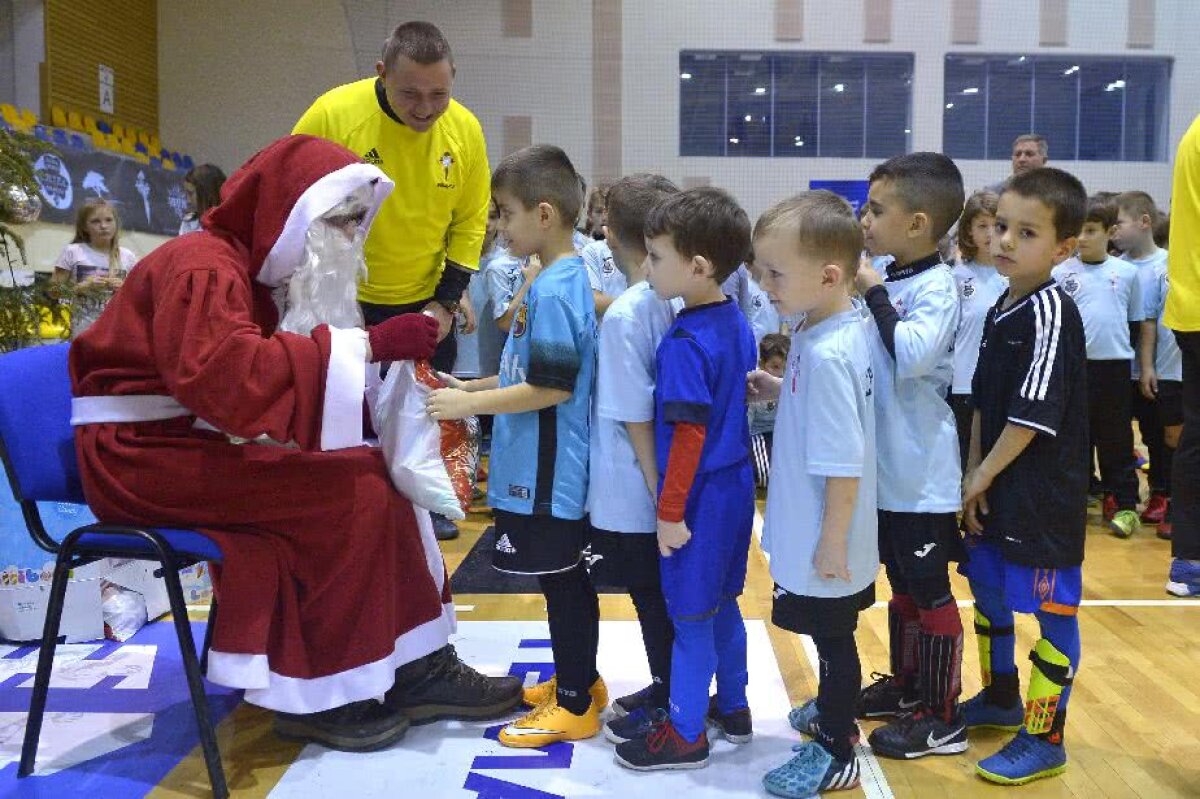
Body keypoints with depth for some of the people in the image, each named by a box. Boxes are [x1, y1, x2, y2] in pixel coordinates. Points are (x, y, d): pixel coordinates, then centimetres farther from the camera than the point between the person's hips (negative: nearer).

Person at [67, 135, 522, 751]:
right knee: (352, 493, -22)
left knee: (378, 480, -4)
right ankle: (318, 693, -11)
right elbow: (228, 375, -34)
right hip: (144, 452, -9)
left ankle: (413, 667, -3)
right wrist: (368, 345, -34)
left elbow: (268, 374, 7)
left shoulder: (245, 271, 17)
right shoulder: (204, 266, -15)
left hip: (193, 446, 9)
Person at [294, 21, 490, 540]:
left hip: (424, 300, 3)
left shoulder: (465, 129, -10)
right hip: (343, 300, -3)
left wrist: (446, 302, -6)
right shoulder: (332, 114, -20)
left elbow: (470, 222, 0)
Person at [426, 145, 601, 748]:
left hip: (545, 473, -10)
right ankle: (579, 680, 34)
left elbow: (551, 387, -24)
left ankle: (574, 704, 17)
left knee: (561, 579, 3)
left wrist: (471, 405, -16)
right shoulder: (567, 280, 10)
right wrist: (471, 386, 13)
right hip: (550, 468, 10)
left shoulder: (551, 291, -20)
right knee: (566, 577, 19)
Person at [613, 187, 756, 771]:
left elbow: (689, 434, -23)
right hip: (736, 481, 9)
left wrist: (671, 512, -17)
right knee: (721, 603, 21)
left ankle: (685, 733, 19)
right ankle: (732, 708, 36)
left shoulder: (685, 342, -23)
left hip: (702, 493, -9)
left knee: (689, 613, 5)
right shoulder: (735, 322, 3)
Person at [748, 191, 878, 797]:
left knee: (833, 636, 8)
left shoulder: (827, 355, -28)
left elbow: (845, 465, -27)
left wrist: (833, 542, -19)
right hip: (808, 533, 9)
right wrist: (777, 389, 4)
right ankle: (832, 708, 46)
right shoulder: (824, 334, 1)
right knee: (829, 634, 25)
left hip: (825, 543, -9)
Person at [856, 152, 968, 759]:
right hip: (886, 467, 9)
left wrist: (872, 293, -23)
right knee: (901, 585, 20)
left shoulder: (936, 287, -16)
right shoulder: (887, 282, 8)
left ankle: (943, 718, 16)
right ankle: (905, 687, 35)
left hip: (922, 474, -8)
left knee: (931, 592, 3)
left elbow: (913, 355, -32)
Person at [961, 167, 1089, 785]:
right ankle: (1000, 699, 41)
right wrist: (973, 476, 5)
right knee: (988, 590, 21)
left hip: (1045, 495, -9)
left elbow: (1034, 414, -21)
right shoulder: (1000, 311, 8)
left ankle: (1044, 740, 16)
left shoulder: (1052, 311, -18)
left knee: (1051, 609, 3)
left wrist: (984, 475, -12)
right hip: (996, 489, 9)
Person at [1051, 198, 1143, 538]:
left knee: (1117, 438, 6)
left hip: (1115, 365, 1)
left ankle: (1123, 504, 15)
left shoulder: (1127, 272, 5)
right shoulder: (1061, 273, 0)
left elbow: (1136, 322, 13)